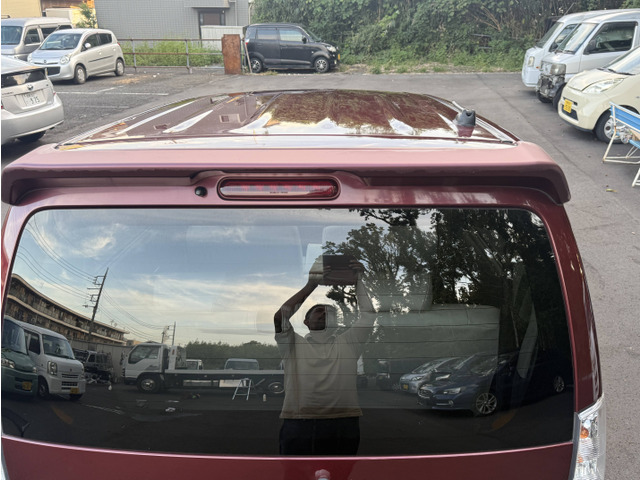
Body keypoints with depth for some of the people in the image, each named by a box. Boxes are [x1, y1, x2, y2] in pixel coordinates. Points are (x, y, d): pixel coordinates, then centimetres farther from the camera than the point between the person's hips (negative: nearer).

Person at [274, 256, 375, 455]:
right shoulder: (294, 345, 11)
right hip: (298, 425, -1)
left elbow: (369, 314, 10)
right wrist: (311, 285, -2)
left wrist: (358, 281, 9)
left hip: (342, 425, 2)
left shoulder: (347, 343, 16)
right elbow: (279, 317, -4)